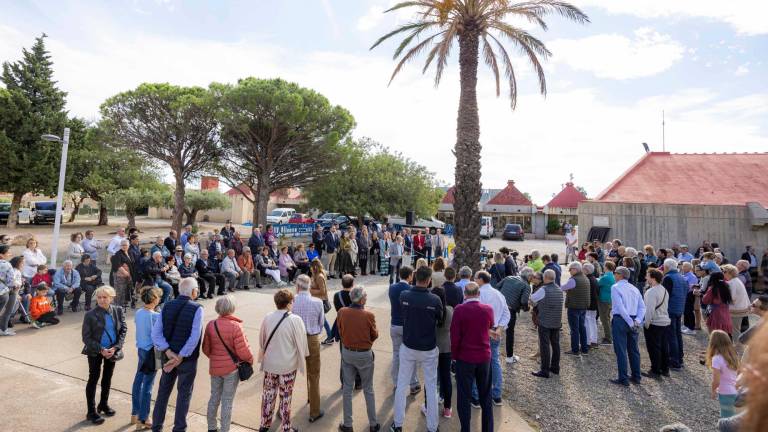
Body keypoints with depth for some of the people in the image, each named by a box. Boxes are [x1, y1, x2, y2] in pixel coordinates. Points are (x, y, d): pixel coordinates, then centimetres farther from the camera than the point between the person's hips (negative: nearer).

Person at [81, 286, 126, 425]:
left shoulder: (118, 311, -7)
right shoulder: (90, 315, -14)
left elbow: (123, 330, -4)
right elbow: (86, 337, -11)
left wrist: (115, 347, -15)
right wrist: (101, 349, -19)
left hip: (112, 350, 3)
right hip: (95, 352, -3)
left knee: (107, 378, 17)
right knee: (93, 379, 5)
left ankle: (103, 404, 36)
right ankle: (92, 411, 18)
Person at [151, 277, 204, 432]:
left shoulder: (167, 306, -2)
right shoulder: (197, 309, -16)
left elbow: (155, 334, -7)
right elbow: (194, 338, -21)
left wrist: (168, 352, -11)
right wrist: (180, 357, -13)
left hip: (168, 357, 5)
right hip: (187, 358, -4)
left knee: (163, 391, 20)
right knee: (184, 394, 11)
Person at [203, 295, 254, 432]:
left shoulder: (211, 325, -7)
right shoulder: (235, 326, -21)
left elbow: (206, 349, 2)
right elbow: (242, 350, -19)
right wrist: (250, 359, 1)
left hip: (215, 368, 5)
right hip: (232, 368, -4)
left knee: (214, 397, 21)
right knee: (227, 401, 9)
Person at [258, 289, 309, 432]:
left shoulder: (267, 318, -9)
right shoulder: (295, 320, -20)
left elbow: (261, 340, 5)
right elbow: (301, 342, -10)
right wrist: (303, 355, 9)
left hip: (269, 364, 3)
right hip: (288, 365, -3)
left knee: (268, 394, 20)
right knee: (285, 397, 12)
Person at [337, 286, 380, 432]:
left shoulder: (342, 312, -14)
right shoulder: (368, 315, -22)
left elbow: (340, 331, 2)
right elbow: (374, 335, -7)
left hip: (347, 353, 2)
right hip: (364, 355, -2)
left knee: (347, 389, 16)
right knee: (368, 390, 15)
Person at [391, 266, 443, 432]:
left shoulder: (403, 296, -14)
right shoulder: (435, 300, -19)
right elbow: (440, 321, -2)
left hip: (408, 347, 2)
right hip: (429, 350, -2)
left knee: (402, 385, 15)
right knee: (431, 388, 14)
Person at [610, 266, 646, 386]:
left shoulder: (615, 287, -9)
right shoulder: (634, 288, 12)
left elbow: (620, 307, -18)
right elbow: (642, 306, 6)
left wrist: (631, 323, -15)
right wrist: (637, 321, -3)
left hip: (620, 320, -7)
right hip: (633, 321, 7)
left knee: (621, 351, 0)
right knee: (633, 350, 16)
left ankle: (623, 379, 4)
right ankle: (636, 377, 25)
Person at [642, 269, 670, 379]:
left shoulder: (651, 292, -21)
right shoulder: (664, 290, 9)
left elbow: (650, 309, -24)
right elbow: (665, 306, 15)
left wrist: (646, 323, -15)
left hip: (654, 323, -9)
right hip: (665, 321, 9)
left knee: (654, 347, 0)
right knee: (664, 346, 16)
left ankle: (655, 372, 7)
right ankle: (665, 370, 27)